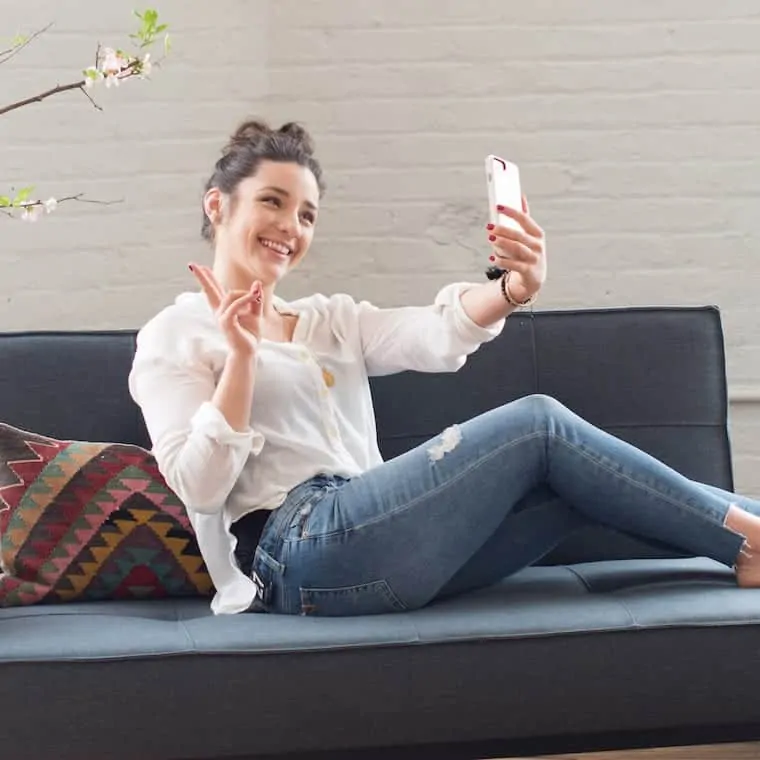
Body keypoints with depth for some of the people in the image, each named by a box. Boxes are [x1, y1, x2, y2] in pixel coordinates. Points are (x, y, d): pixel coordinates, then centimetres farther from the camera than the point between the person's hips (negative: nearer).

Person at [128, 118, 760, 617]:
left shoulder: (331, 320, 23)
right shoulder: (172, 338, 6)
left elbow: (435, 336, 1)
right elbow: (197, 487, -7)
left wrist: (514, 289, -21)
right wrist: (240, 356, -17)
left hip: (366, 534, 7)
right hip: (299, 549, -7)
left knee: (579, 476, -10)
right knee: (540, 425, -12)